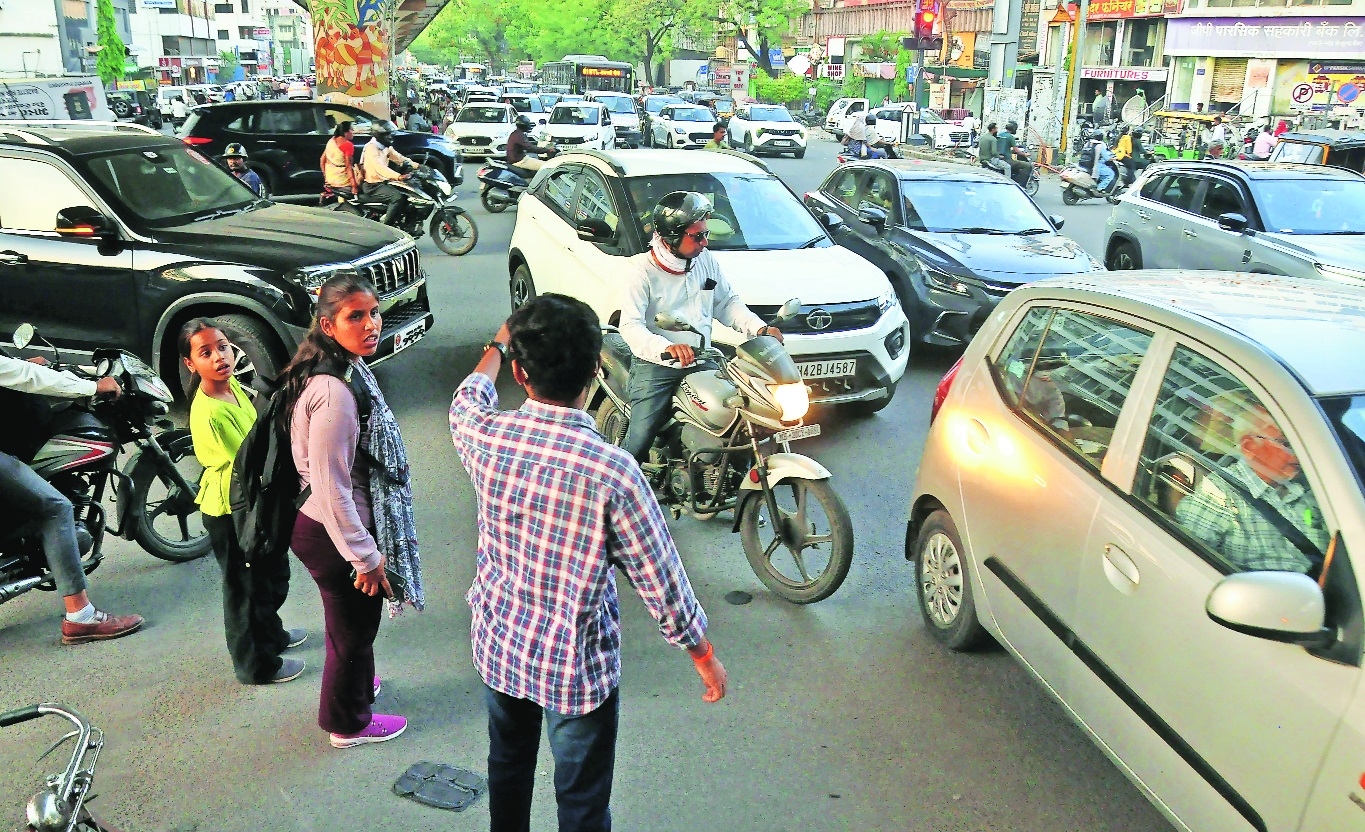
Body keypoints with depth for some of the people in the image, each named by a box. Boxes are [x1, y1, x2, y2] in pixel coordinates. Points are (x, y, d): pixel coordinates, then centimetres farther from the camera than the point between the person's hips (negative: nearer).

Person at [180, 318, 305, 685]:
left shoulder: (231, 384, -3)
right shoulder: (208, 412, -30)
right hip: (230, 511, -9)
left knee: (274, 574, 26)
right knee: (246, 587, 9)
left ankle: (271, 634, 49)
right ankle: (255, 665, 28)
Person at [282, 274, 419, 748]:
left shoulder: (345, 370, 0)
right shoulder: (335, 393, -31)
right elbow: (332, 488, -28)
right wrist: (367, 557, -20)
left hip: (325, 525, 9)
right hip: (335, 533, -9)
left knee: (351, 624, 30)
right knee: (353, 629, 14)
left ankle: (353, 684, 55)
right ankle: (349, 723, 37)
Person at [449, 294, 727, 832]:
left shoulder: (486, 436, -18)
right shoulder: (612, 472, -30)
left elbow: (466, 402, 10)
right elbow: (660, 582, -19)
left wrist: (496, 348, 30)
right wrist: (705, 658, -3)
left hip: (497, 646, 5)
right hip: (577, 667, -4)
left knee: (508, 767, 29)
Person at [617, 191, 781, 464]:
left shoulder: (705, 261, 7)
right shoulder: (642, 270, -11)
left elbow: (727, 303, 15)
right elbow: (631, 325, -21)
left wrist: (759, 328, -3)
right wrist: (665, 347, -40)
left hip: (701, 362, 5)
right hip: (655, 367, -5)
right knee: (638, 443, -13)